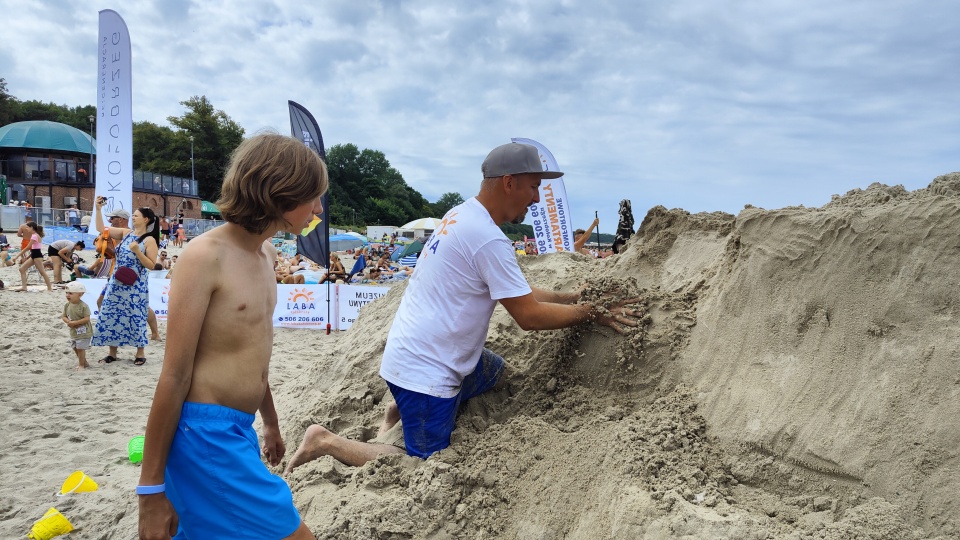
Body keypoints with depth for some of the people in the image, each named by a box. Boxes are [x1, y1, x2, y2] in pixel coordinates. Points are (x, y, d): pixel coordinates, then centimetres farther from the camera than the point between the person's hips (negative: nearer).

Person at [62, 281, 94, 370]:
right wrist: (68, 322, -16)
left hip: (83, 332, -8)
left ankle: (82, 365, 10)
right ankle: (84, 363, 31)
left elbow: (87, 319, -22)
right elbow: (64, 316, 5)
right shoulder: (67, 305, 1)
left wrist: (75, 323, -26)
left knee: (80, 348, -4)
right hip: (73, 332, 8)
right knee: (75, 348, 16)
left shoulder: (83, 306, -19)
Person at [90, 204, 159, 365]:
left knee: (136, 317, 1)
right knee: (110, 315, 7)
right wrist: (98, 209, 0)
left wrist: (137, 251, -22)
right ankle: (112, 352, 19)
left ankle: (140, 353, 15)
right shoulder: (125, 233, 7)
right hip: (116, 283, 6)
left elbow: (151, 266, -12)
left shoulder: (149, 240, -9)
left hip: (135, 286, -6)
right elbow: (101, 228, 9)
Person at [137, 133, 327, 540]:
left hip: (240, 431, 8)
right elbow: (174, 376, -15)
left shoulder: (264, 256, 11)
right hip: (204, 433, -8)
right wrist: (152, 488, -12)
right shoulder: (206, 255, -15)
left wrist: (269, 422, 29)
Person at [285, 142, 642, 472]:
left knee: (497, 372, 27)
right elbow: (529, 316, -18)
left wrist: (572, 297, 8)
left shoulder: (461, 215, 7)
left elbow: (518, 293, 13)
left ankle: (400, 407, 23)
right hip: (425, 371, -10)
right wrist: (591, 313, -8)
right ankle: (327, 442, 6)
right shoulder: (488, 239, -23)